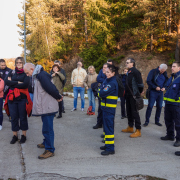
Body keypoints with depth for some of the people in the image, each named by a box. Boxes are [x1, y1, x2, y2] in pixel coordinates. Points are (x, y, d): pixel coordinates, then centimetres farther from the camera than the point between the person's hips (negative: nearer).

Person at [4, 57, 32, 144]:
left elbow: (25, 84, -16)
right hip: (12, 98, 3)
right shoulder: (12, 72, 11)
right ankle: (15, 135, 19)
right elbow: (6, 81, -6)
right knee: (14, 117, 7)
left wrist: (12, 83, -9)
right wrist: (18, 83, -13)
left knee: (23, 117, 6)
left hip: (22, 98, -3)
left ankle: (24, 135, 18)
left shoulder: (26, 73, 1)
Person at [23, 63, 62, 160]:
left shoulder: (42, 75, -19)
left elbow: (51, 88, -23)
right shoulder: (37, 76, 14)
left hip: (47, 107, -10)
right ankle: (46, 143, 38)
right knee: (46, 127, 23)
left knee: (47, 129, -4)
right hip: (44, 107, 10)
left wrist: (58, 97, -8)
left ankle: (50, 150, 4)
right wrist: (58, 97, 8)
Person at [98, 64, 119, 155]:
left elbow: (102, 93, -23)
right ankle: (107, 144, 32)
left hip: (109, 108, -10)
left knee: (109, 127, -5)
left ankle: (110, 148, 3)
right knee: (106, 126, 18)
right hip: (106, 107, 10)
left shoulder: (112, 83, -18)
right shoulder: (107, 80, 12)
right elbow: (101, 90, 12)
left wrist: (100, 92, -4)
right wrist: (101, 92, -7)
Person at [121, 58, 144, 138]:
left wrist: (139, 92, -10)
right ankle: (130, 127, 29)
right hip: (128, 95, 9)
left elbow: (140, 83, -18)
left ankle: (138, 131, 1)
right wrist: (126, 92, 16)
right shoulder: (129, 71, 14)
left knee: (135, 112, -6)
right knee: (129, 111, 16)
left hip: (134, 95, -9)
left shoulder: (135, 71, -15)